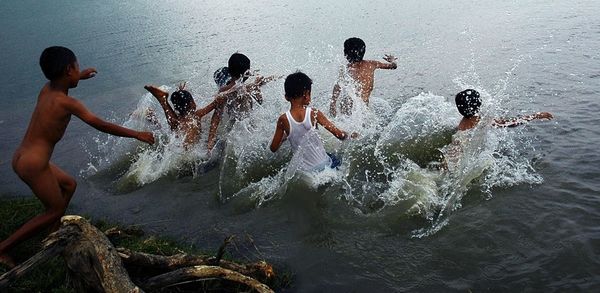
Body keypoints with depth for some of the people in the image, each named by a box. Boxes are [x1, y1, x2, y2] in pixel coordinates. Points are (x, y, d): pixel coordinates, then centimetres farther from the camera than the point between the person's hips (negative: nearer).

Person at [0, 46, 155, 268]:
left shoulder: (46, 90, 6)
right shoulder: (67, 103, -17)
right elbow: (102, 126, -16)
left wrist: (79, 77, 45)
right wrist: (137, 134, -8)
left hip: (21, 157, 9)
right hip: (34, 162, -9)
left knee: (69, 184, 25)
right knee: (56, 210, 5)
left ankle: (54, 231, 30)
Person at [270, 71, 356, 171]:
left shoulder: (283, 119, -11)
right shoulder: (314, 113, -13)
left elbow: (273, 148, -2)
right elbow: (341, 135, -10)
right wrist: (352, 136, 11)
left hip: (304, 171, 1)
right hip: (323, 166, -1)